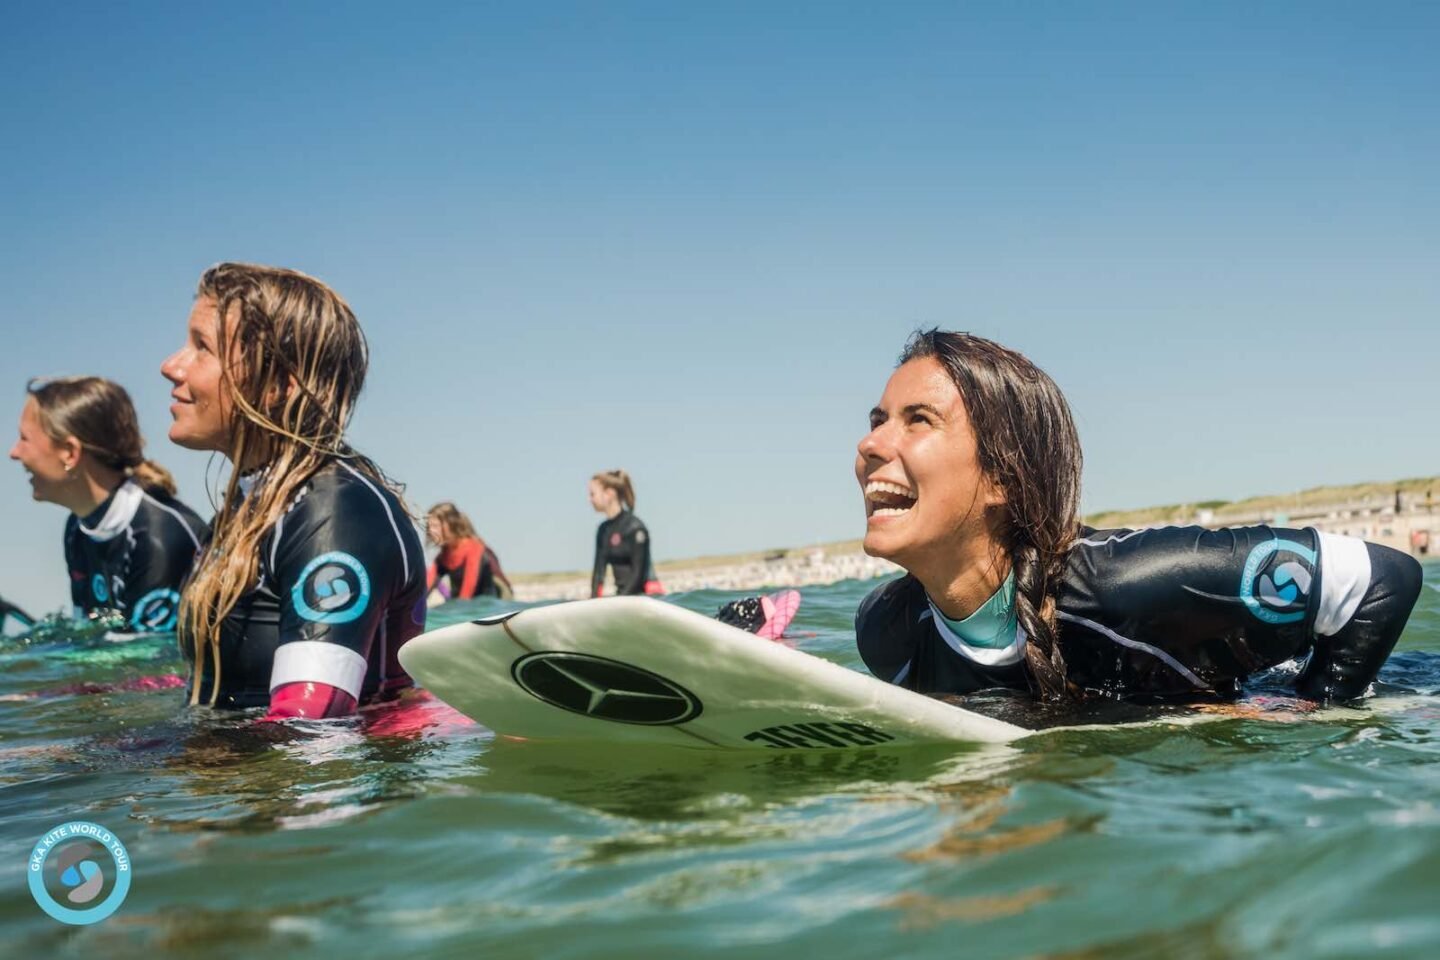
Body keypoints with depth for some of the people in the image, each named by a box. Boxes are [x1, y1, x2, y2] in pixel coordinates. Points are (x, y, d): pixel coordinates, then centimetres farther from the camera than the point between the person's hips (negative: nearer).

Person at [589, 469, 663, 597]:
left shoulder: (635, 527, -12)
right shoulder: (604, 529, 10)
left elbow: (638, 572, -14)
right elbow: (599, 570, 10)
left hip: (647, 594, -7)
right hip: (623, 595, 7)